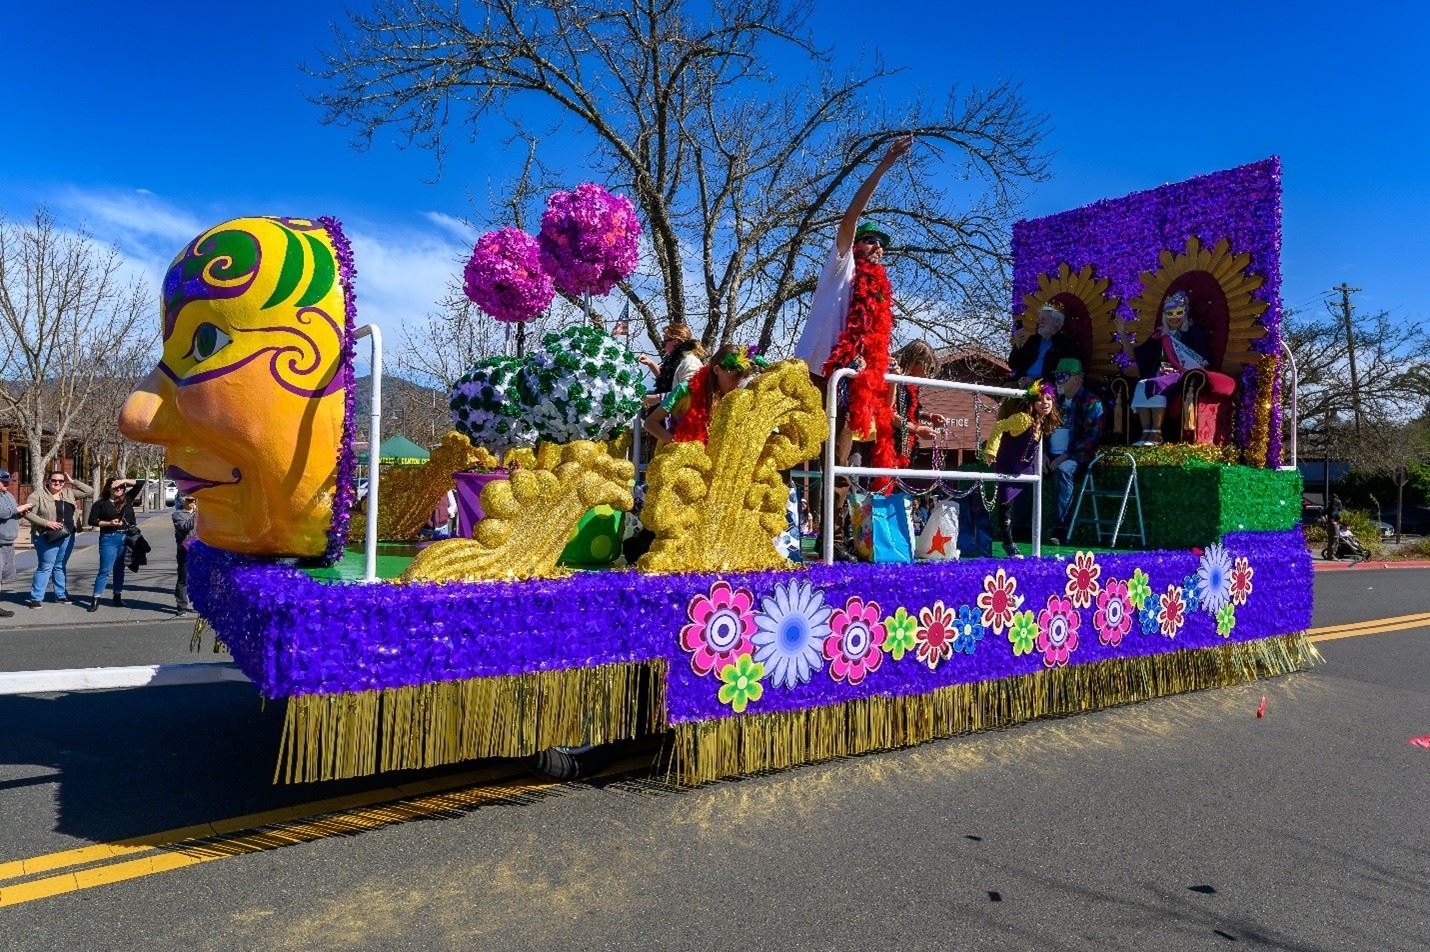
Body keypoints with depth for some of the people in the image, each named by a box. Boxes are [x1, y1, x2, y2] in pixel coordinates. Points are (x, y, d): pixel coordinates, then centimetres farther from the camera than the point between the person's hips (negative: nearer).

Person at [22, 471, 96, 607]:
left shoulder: (69, 493, 8)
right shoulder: (38, 496, -5)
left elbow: (90, 492, 6)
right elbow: (28, 514, -10)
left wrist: (73, 482, 1)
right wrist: (46, 522, -19)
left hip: (67, 536, 5)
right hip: (47, 537, -5)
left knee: (61, 566, 15)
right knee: (45, 567, -5)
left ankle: (61, 594, 23)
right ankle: (35, 597, 1)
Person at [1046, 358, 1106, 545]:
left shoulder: (1091, 402, -1)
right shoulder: (1056, 400, 19)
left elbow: (1092, 437, -11)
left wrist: (1066, 456, -18)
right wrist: (1043, 453, 0)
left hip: (1077, 457, -6)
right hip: (1052, 456, 6)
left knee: (1063, 470, -38)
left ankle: (1060, 529, -40)